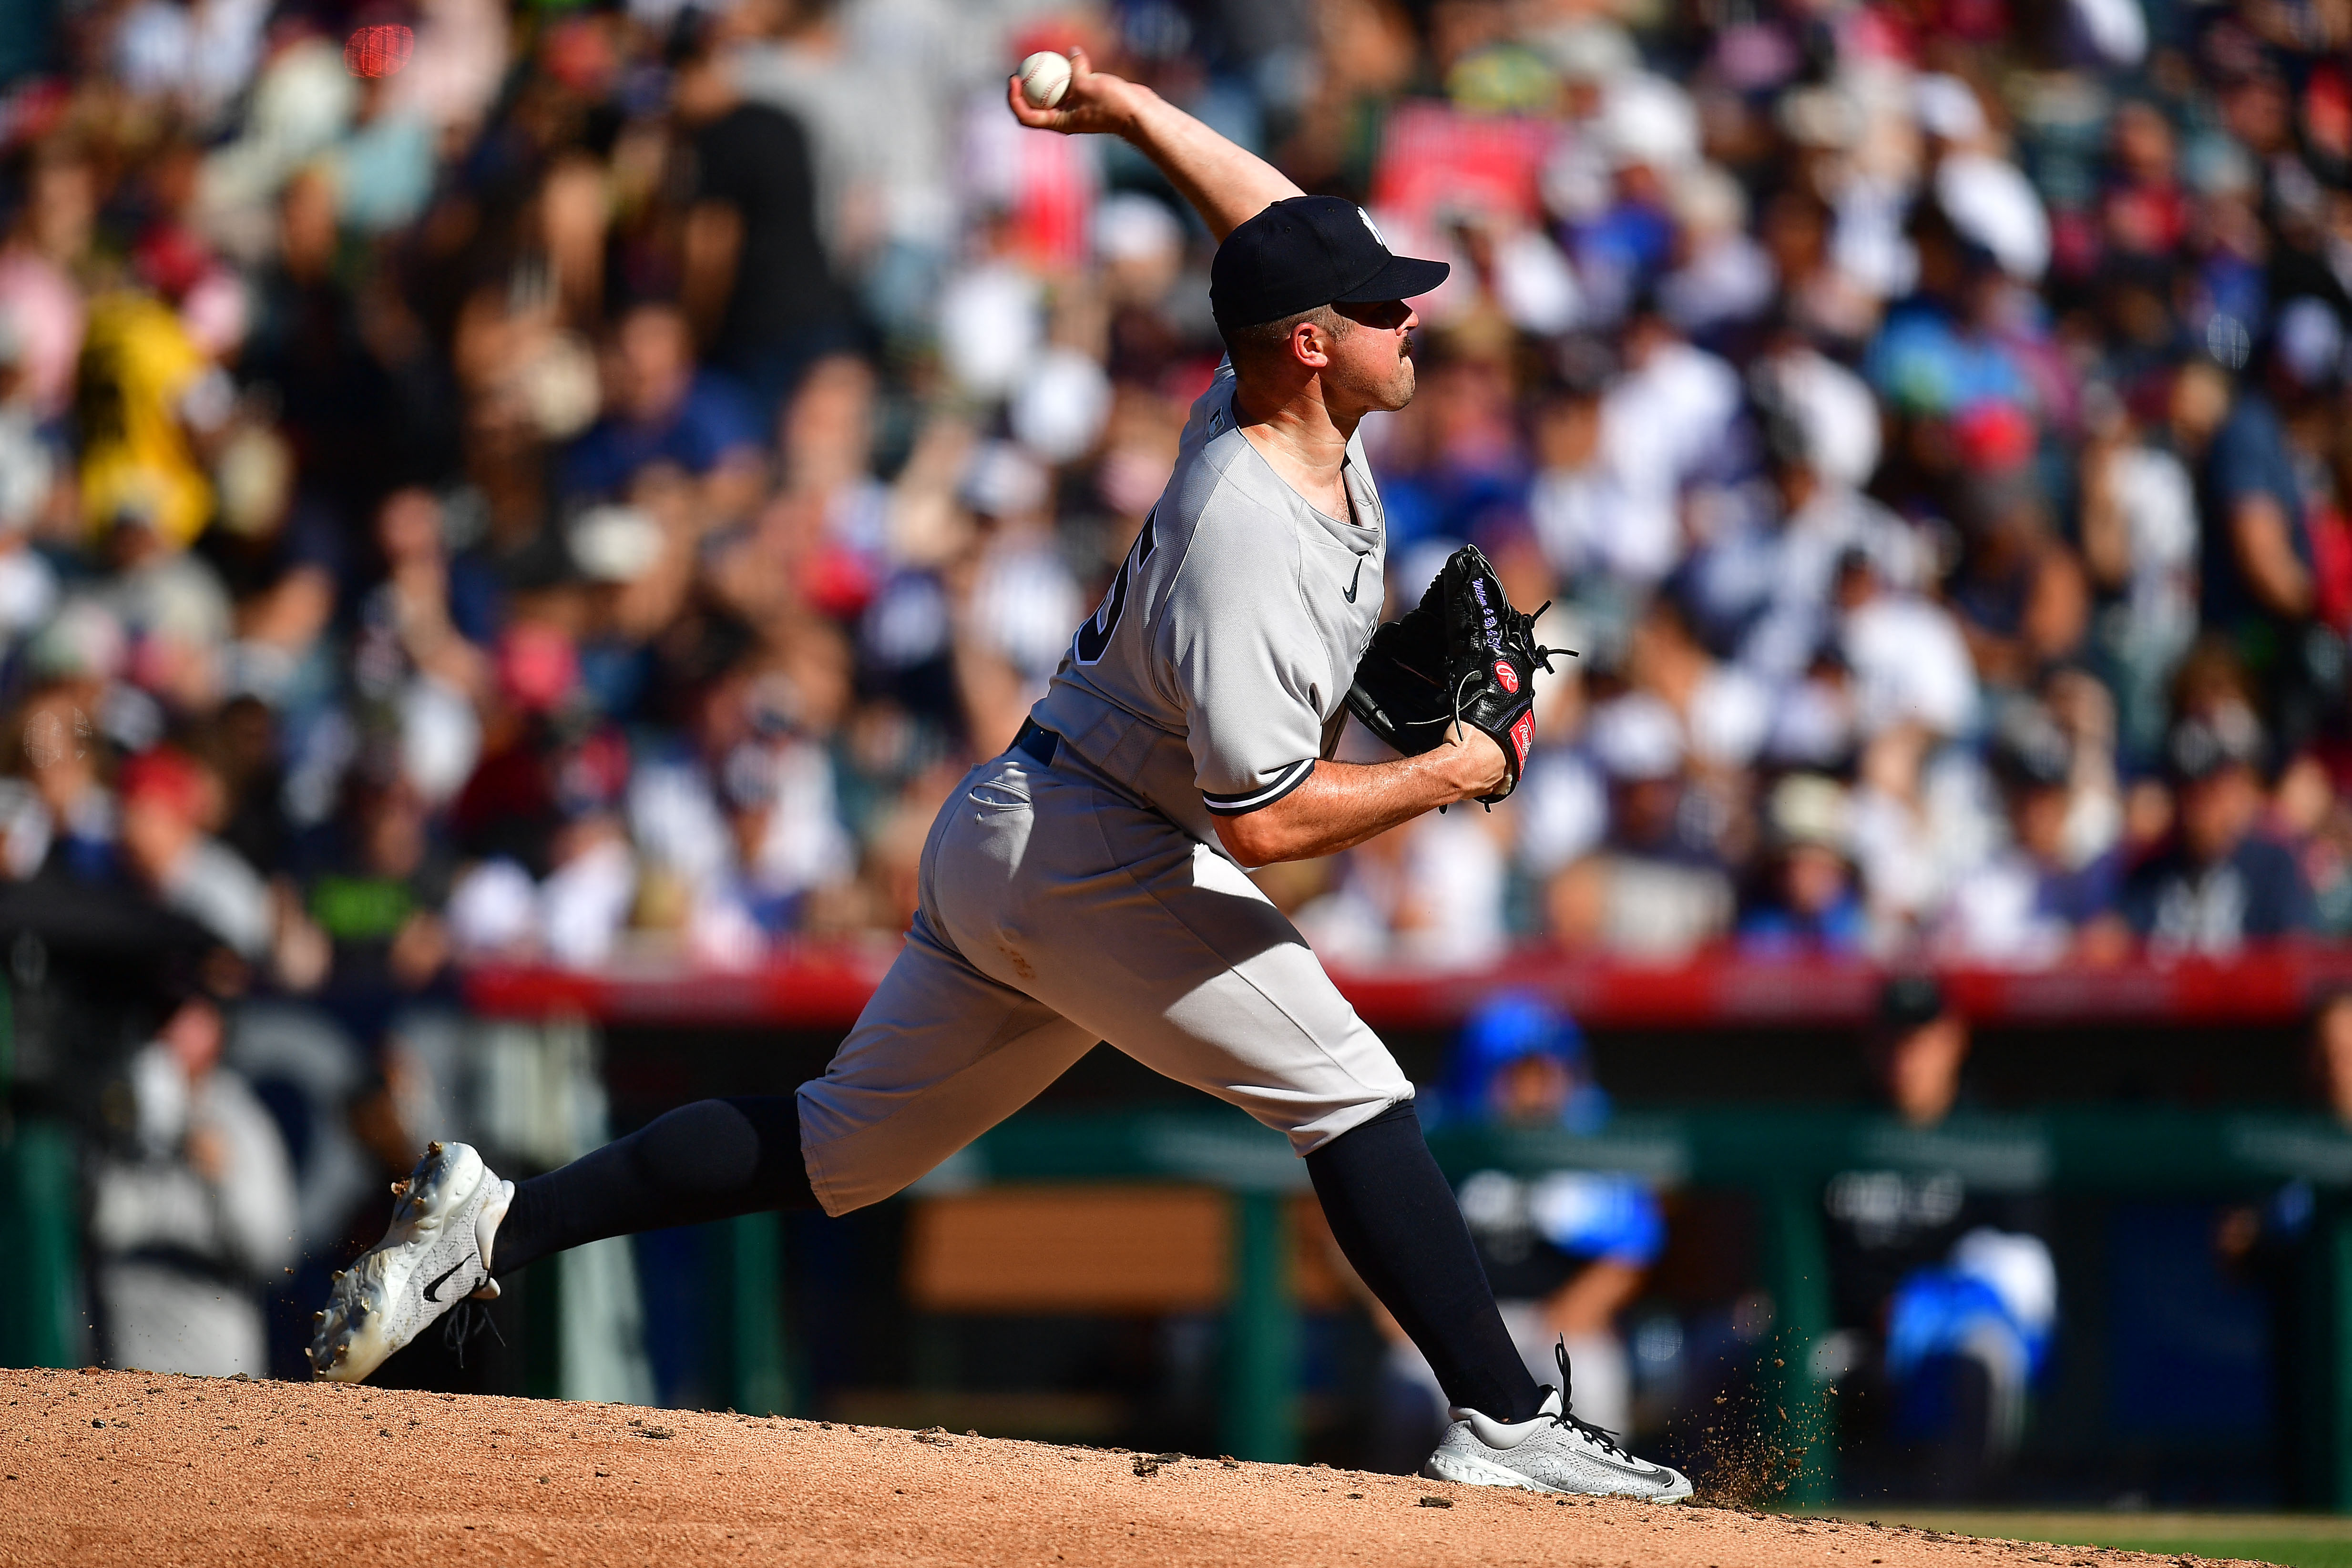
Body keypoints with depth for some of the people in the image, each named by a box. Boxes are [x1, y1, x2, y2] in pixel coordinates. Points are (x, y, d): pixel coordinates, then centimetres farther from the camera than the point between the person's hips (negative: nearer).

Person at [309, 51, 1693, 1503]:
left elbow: (1269, 216, 22)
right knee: (1350, 1094, -7)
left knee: (844, 1148, 13)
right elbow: (1262, 819, -27)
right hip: (1091, 859, -10)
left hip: (1005, 840, 10)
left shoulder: (1269, 398, 2)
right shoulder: (1241, 546, -26)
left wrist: (1126, 108, 20)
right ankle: (1507, 1425, -6)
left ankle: (502, 1221, 11)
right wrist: (1446, 778, -15)